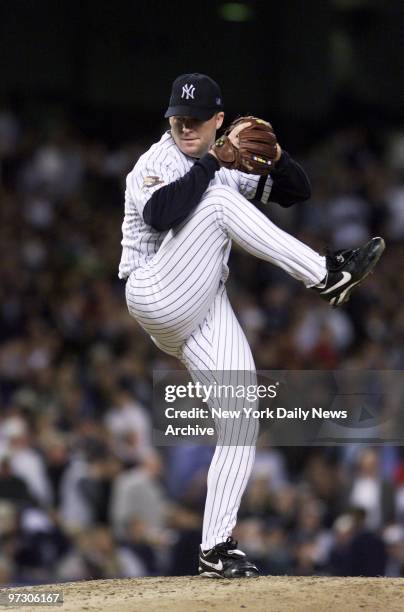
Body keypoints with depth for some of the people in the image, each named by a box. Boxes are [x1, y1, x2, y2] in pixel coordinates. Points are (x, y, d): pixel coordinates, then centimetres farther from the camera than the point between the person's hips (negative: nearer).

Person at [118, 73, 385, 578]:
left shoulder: (227, 170, 18)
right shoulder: (156, 163, -2)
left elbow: (296, 192, 15)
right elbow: (161, 214, -24)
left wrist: (275, 158, -6)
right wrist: (215, 158, -21)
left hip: (207, 313, 6)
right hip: (156, 297, -6)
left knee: (242, 418, -9)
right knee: (219, 202, -22)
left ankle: (216, 548, -7)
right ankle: (325, 276, -23)